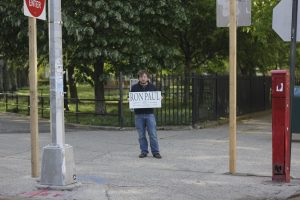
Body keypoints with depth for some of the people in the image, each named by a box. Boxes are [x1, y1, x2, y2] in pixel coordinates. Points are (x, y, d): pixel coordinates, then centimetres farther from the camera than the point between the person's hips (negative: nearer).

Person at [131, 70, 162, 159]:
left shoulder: (152, 87, 7)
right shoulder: (134, 87, 5)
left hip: (150, 114, 0)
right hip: (138, 114, 1)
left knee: (153, 134, -3)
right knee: (141, 135, 5)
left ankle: (155, 152, 5)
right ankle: (144, 151, 15)